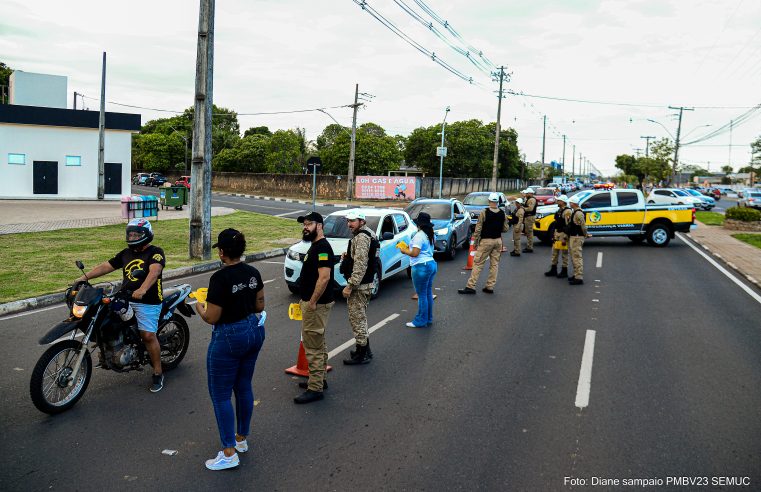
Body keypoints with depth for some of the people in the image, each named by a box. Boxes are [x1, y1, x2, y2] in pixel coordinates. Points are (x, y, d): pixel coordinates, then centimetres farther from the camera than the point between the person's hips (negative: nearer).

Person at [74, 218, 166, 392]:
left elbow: (154, 271, -24)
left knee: (148, 336, -14)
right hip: (125, 298, 8)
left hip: (148, 301, -7)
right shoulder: (126, 253, 17)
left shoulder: (155, 252, -7)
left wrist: (142, 289, -41)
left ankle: (158, 373, -2)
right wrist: (85, 277, 4)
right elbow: (106, 266, 16)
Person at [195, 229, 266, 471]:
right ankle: (242, 439, 33)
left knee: (220, 394, 4)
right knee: (243, 388, 20)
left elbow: (212, 318, -18)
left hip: (229, 338, -8)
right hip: (255, 332, 8)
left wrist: (199, 307, 2)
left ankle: (229, 453, 8)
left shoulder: (220, 278, -22)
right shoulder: (253, 272, 0)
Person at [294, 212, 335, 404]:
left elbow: (324, 277, -26)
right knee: (318, 344, 18)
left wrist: (312, 302, -23)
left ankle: (315, 389, 1)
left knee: (313, 347, -5)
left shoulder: (322, 247, -18)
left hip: (316, 304, -11)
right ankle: (319, 379, 30)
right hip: (311, 302, 11)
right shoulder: (315, 246, 14)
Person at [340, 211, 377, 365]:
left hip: (359, 286, -11)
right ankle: (365, 350, 29)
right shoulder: (367, 234, 16)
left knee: (357, 318, -4)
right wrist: (347, 257, 7)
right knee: (360, 318, 19)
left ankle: (362, 354, 4)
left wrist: (350, 285, -23)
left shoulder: (361, 237, -18)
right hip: (365, 284, 11)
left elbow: (360, 265, -25)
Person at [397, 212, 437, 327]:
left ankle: (421, 321, 3)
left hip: (422, 267, -10)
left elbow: (414, 253, -21)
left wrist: (404, 250, -4)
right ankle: (429, 318, 23)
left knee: (422, 295, -3)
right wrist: (409, 247, 17)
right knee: (428, 293, 15)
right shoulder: (429, 235, 13)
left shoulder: (419, 236, -16)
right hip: (431, 264, 10)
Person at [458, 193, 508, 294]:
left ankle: (470, 286, -4)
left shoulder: (484, 212, -11)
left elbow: (478, 229, -11)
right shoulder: (502, 213, 2)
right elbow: (505, 228, 7)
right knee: (494, 264, 9)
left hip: (486, 241, -5)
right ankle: (490, 287, 11)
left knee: (478, 263, -3)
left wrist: (475, 241, -3)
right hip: (498, 240, 5)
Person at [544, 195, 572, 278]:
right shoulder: (559, 210, 13)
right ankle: (553, 270, 22)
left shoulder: (567, 211, -16)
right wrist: (554, 234, 18)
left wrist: (565, 238, -22)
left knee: (564, 253, 0)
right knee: (554, 252, 13)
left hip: (563, 234, -9)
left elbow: (568, 226, -21)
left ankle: (564, 272, 9)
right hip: (557, 234, 9)